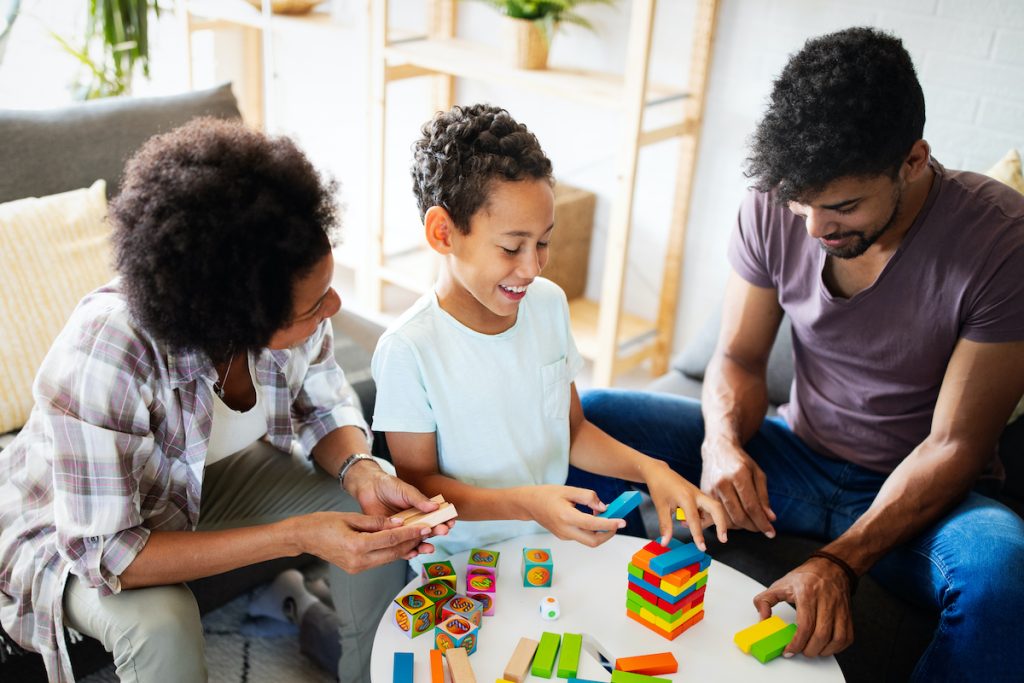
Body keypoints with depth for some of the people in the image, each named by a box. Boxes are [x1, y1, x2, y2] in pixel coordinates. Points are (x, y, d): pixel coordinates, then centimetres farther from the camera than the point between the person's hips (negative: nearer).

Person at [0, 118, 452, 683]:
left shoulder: (288, 302, -26)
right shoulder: (103, 359, -41)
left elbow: (322, 404, -6)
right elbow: (104, 554, -35)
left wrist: (363, 473, -28)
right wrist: (295, 536, -40)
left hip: (207, 478, 5)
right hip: (75, 529, -5)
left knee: (378, 516, -9)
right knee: (161, 625, -35)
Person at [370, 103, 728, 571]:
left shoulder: (549, 303, 1)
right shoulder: (408, 349, -20)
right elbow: (417, 482, -12)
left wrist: (650, 469, -6)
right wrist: (525, 503, -26)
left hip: (551, 543, 5)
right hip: (457, 566, -5)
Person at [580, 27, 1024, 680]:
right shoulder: (774, 209, -11)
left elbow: (954, 446, -20)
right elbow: (739, 360, 0)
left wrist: (842, 560, -31)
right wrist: (723, 443, -22)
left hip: (917, 493, -3)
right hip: (796, 458, 4)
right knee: (586, 416, -11)